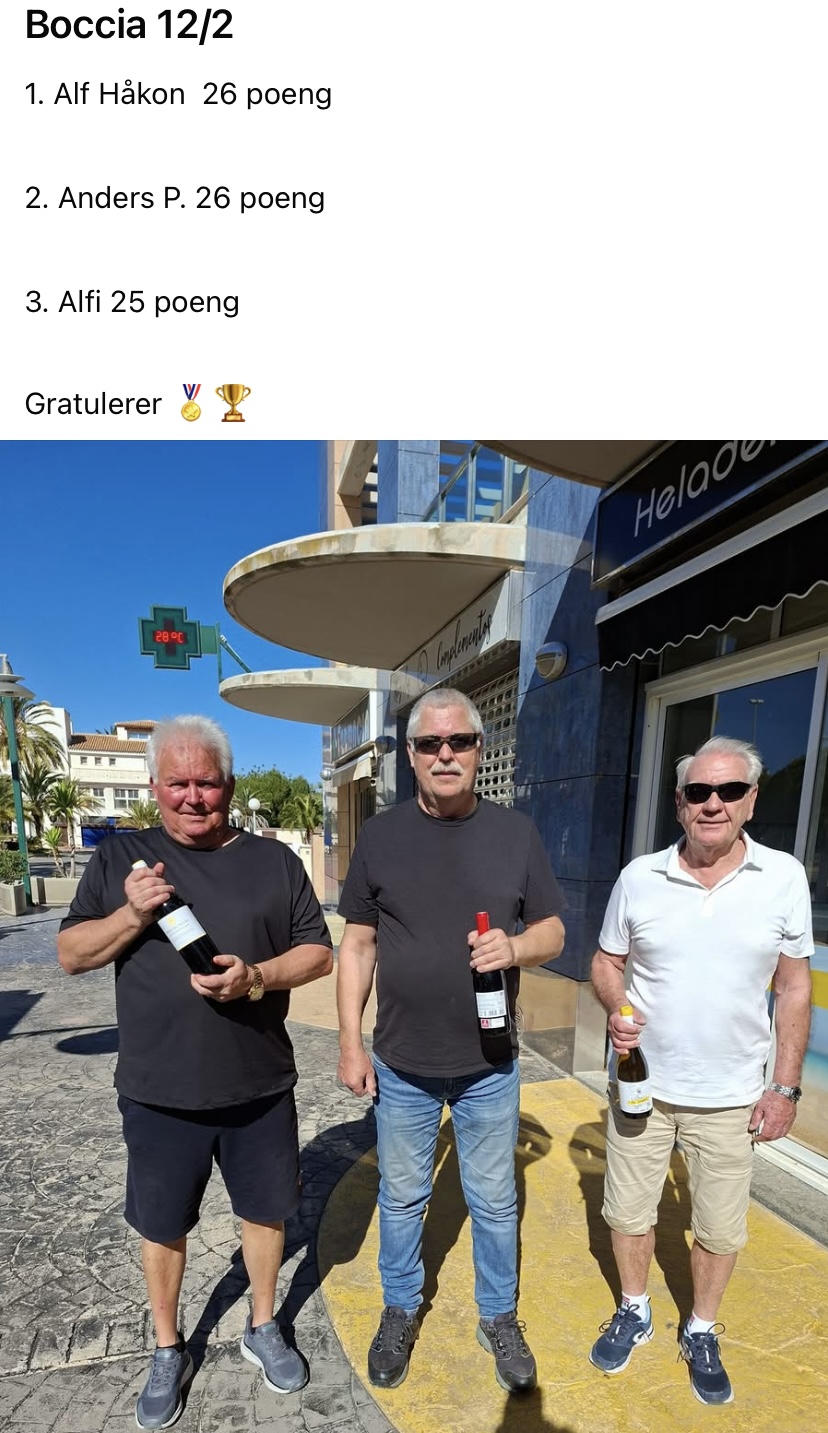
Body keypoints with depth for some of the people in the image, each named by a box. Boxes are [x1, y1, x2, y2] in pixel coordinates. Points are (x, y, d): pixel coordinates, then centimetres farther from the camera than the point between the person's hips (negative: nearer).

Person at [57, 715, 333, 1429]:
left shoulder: (274, 860, -3)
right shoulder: (120, 858, -2)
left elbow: (319, 952, -2)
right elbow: (71, 955, -1)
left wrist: (256, 976, -21)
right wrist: (131, 915, -20)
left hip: (260, 1088, 1)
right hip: (158, 1094, 0)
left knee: (265, 1210, 18)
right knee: (163, 1227, 18)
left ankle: (264, 1328, 45)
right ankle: (168, 1352, 45)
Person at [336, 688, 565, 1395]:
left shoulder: (515, 832, -6)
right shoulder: (381, 835, -7)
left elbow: (553, 931, 0)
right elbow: (357, 945, -1)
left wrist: (514, 947, -22)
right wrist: (351, 1043, -2)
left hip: (489, 1066, 0)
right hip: (401, 1066, 0)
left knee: (495, 1203, 19)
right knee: (401, 1199, 20)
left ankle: (500, 1318, 45)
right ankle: (401, 1311, 46)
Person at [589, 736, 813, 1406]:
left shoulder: (785, 878, -9)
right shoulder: (639, 877, -9)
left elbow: (794, 987, -2)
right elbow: (607, 962, 3)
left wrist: (786, 1087, -2)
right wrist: (617, 1010, -17)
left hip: (731, 1097, 0)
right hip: (642, 1084, 1)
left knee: (721, 1230, 17)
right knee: (629, 1213, 17)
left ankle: (702, 1333, 45)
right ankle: (634, 1312, 46)